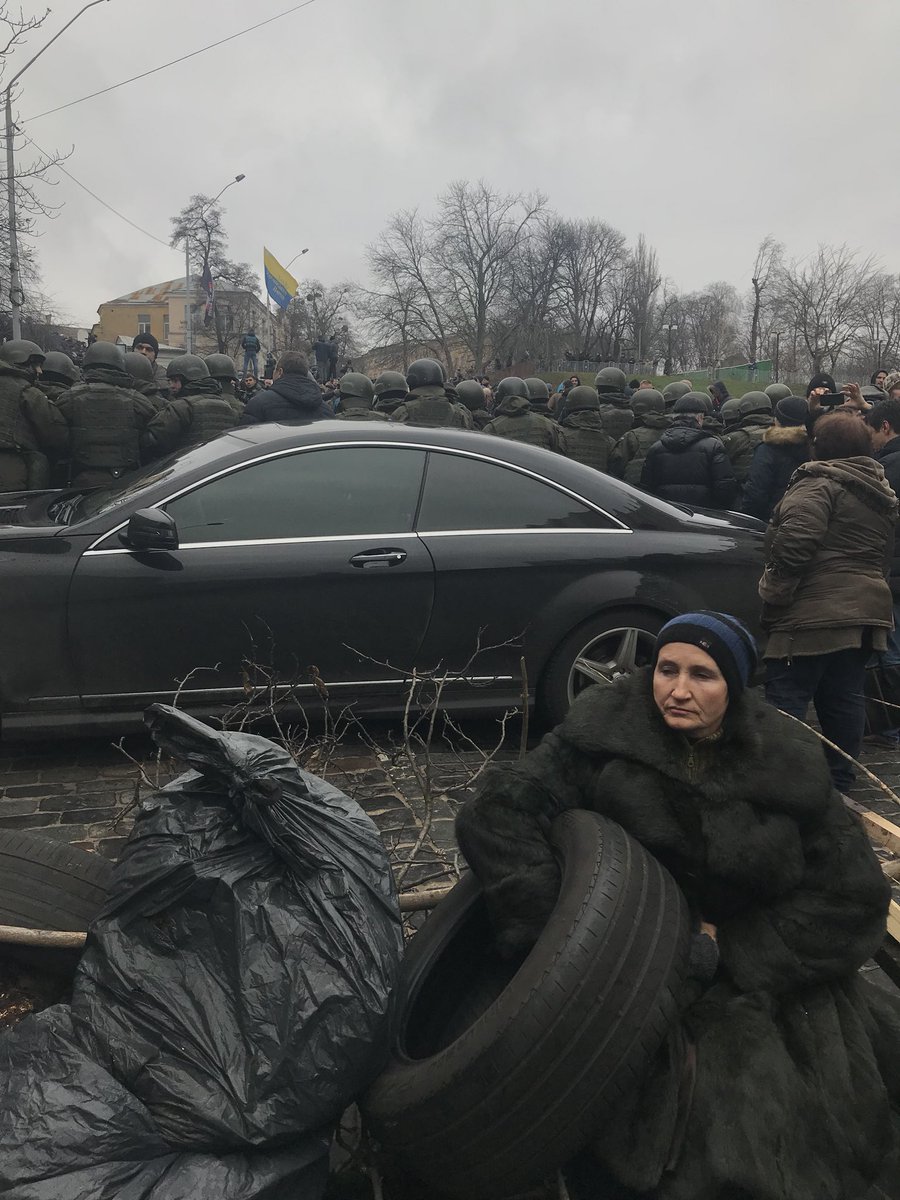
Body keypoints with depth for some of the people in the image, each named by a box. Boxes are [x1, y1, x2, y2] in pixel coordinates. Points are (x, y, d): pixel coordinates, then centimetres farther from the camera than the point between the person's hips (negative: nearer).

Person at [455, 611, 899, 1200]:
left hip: (758, 976, 3)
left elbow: (852, 899, -1)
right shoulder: (608, 733, -10)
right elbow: (498, 813, -18)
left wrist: (727, 948, -11)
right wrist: (553, 933, -28)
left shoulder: (789, 767, -4)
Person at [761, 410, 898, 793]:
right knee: (844, 700, 13)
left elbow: (796, 542, -23)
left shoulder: (818, 484, -10)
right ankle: (839, 781, 21)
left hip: (813, 614, -9)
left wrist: (773, 589, -15)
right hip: (866, 608, 9)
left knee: (787, 700, -5)